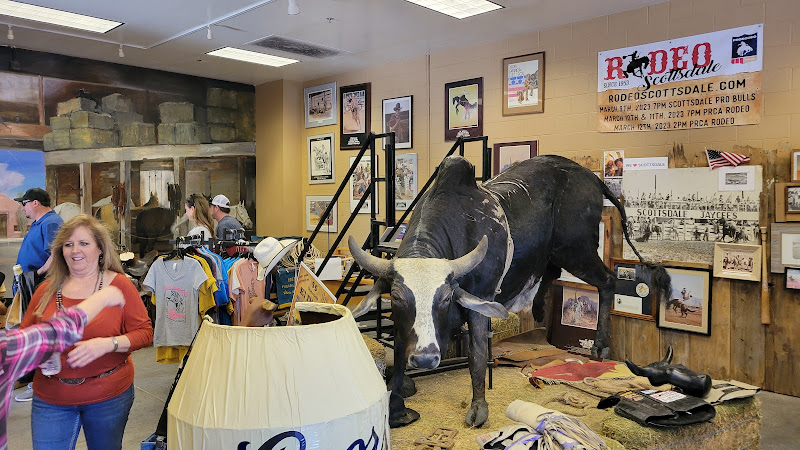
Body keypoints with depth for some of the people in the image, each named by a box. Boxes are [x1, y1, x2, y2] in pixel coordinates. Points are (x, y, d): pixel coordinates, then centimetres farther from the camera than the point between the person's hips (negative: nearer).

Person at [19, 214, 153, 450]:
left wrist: (108, 344, -24)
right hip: (51, 400, 2)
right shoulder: (47, 290, 3)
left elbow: (145, 332, -8)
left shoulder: (119, 284, -6)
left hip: (109, 397, -2)